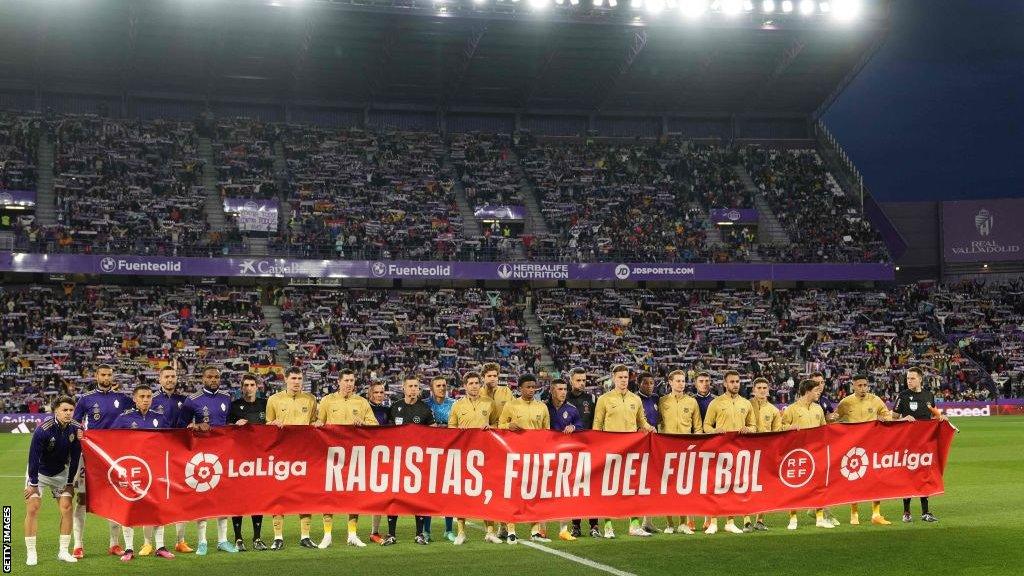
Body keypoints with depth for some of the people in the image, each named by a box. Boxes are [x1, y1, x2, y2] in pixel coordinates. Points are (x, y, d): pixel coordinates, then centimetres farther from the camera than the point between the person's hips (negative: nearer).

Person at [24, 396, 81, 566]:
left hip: (60, 472, 4)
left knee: (66, 508, -5)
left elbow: (75, 457, -5)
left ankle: (63, 551, 5)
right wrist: (33, 484, -17)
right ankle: (31, 553, -2)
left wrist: (70, 483, -2)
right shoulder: (43, 430, -29)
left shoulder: (76, 428, -16)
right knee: (32, 509, -10)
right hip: (39, 472, -4)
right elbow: (33, 456, -21)